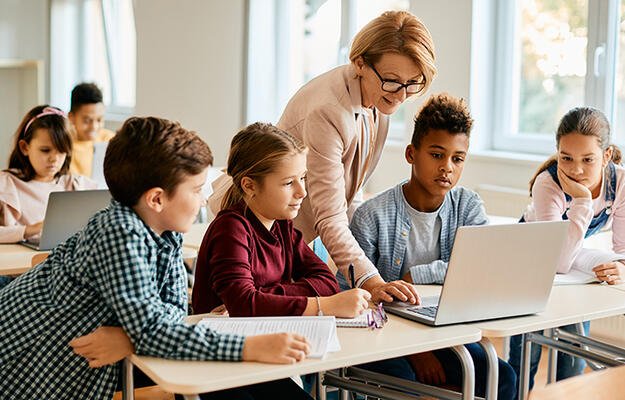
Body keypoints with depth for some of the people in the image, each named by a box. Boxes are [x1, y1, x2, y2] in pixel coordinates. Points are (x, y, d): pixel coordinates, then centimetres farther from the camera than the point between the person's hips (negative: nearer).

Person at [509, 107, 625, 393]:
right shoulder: (547, 184, -34)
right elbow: (559, 262, -41)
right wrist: (582, 200, -46)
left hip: (576, 264, 4)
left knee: (574, 358, 5)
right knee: (526, 354, -4)